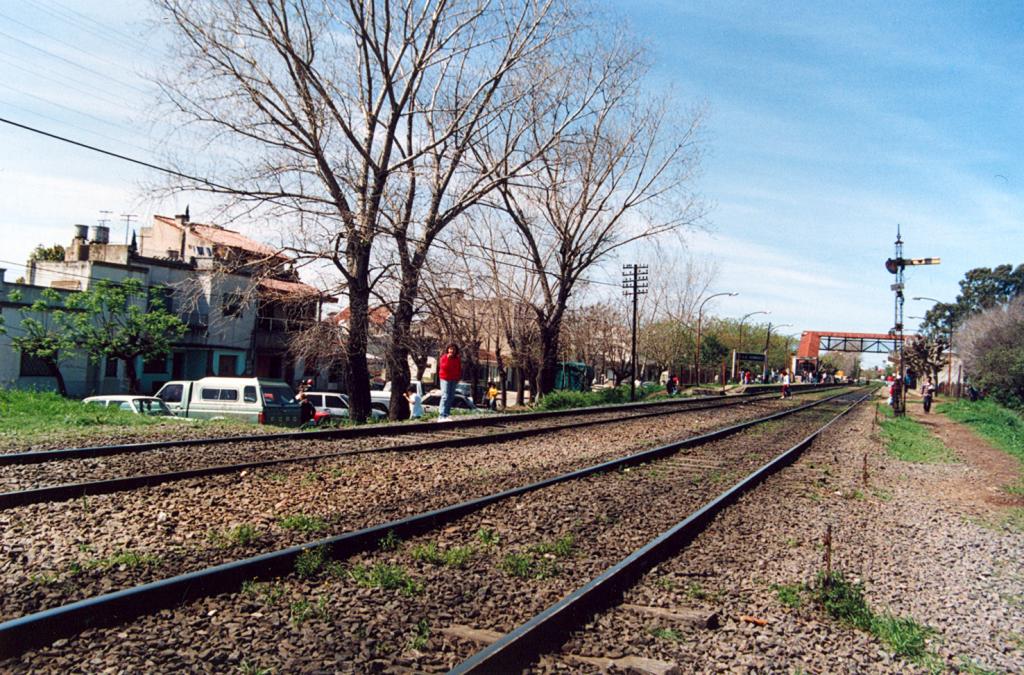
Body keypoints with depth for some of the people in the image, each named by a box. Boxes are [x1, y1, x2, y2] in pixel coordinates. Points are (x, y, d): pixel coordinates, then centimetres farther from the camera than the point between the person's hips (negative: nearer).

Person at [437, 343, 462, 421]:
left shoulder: (457, 359, 9)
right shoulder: (444, 357, -6)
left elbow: (459, 369, 17)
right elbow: (443, 367, -19)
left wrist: (458, 377, 6)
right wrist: (448, 358, -25)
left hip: (454, 380, 6)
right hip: (445, 379, -6)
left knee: (451, 397, 7)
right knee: (445, 396, -15)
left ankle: (447, 413, 15)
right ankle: (442, 416, -20)